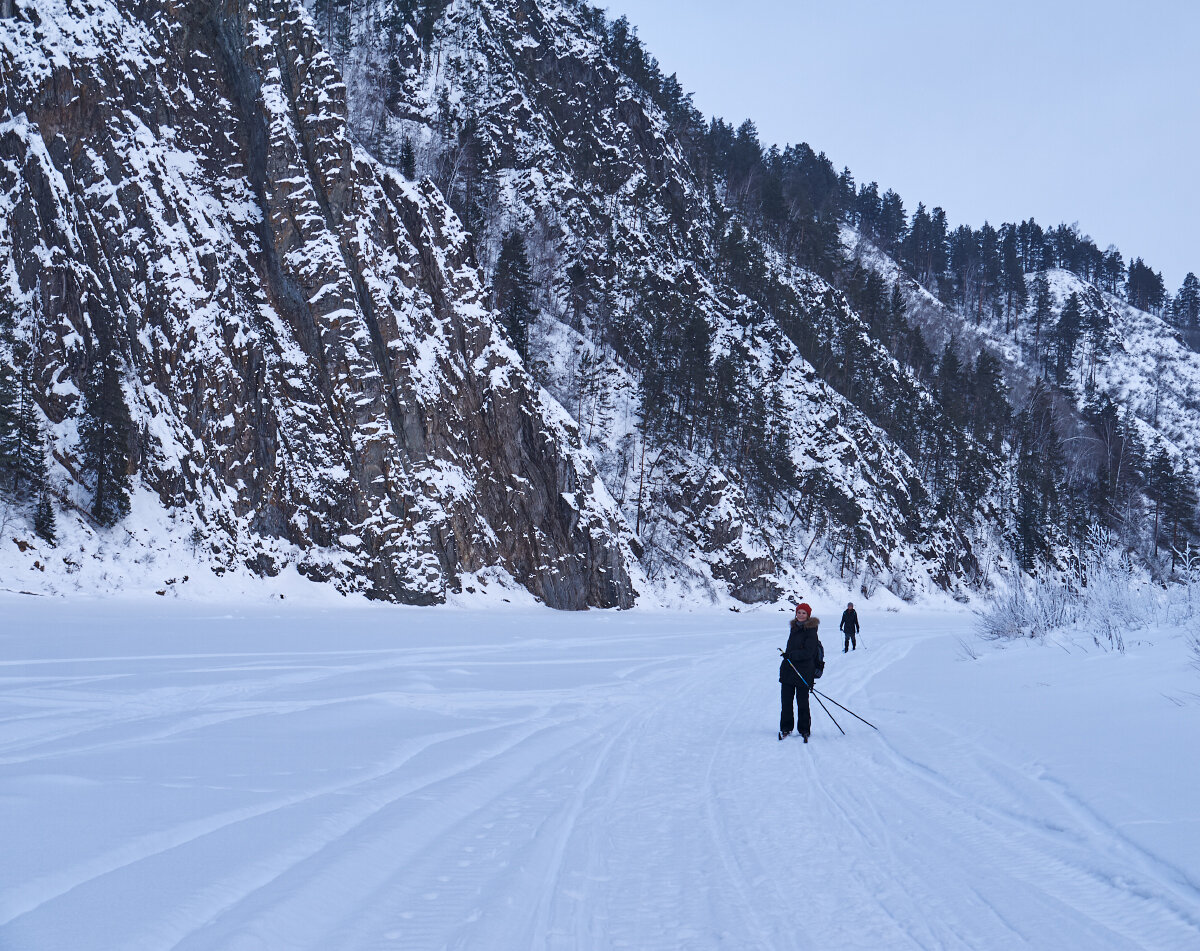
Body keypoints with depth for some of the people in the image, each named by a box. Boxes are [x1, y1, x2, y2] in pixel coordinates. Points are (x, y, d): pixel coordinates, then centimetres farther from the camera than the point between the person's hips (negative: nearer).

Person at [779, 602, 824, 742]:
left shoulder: (811, 631, -11)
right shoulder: (794, 627, 13)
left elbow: (808, 652, -18)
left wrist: (791, 655, -22)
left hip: (803, 671, -7)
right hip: (788, 669, 7)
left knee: (802, 702, -1)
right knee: (786, 700, 7)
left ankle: (804, 729, 12)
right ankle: (786, 727, 18)